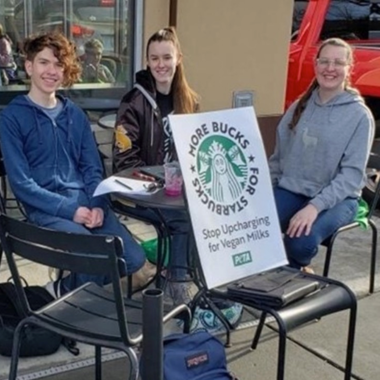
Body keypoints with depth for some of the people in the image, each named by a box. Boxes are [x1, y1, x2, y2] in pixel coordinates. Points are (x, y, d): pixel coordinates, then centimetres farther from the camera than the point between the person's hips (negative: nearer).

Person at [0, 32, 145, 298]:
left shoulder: (75, 114, 14)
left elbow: (93, 168, 12)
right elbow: (21, 183, -9)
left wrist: (98, 205, -8)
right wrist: (70, 210, -17)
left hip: (85, 200, 5)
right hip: (46, 207, -5)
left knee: (134, 258, -12)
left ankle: (66, 287, 10)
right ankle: (67, 292, 7)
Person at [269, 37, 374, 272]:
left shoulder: (359, 115, -5)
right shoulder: (300, 107, 9)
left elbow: (352, 174, -12)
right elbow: (279, 156, 15)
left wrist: (315, 205, -24)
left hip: (337, 198, -3)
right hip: (290, 190, 4)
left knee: (302, 241, -33)